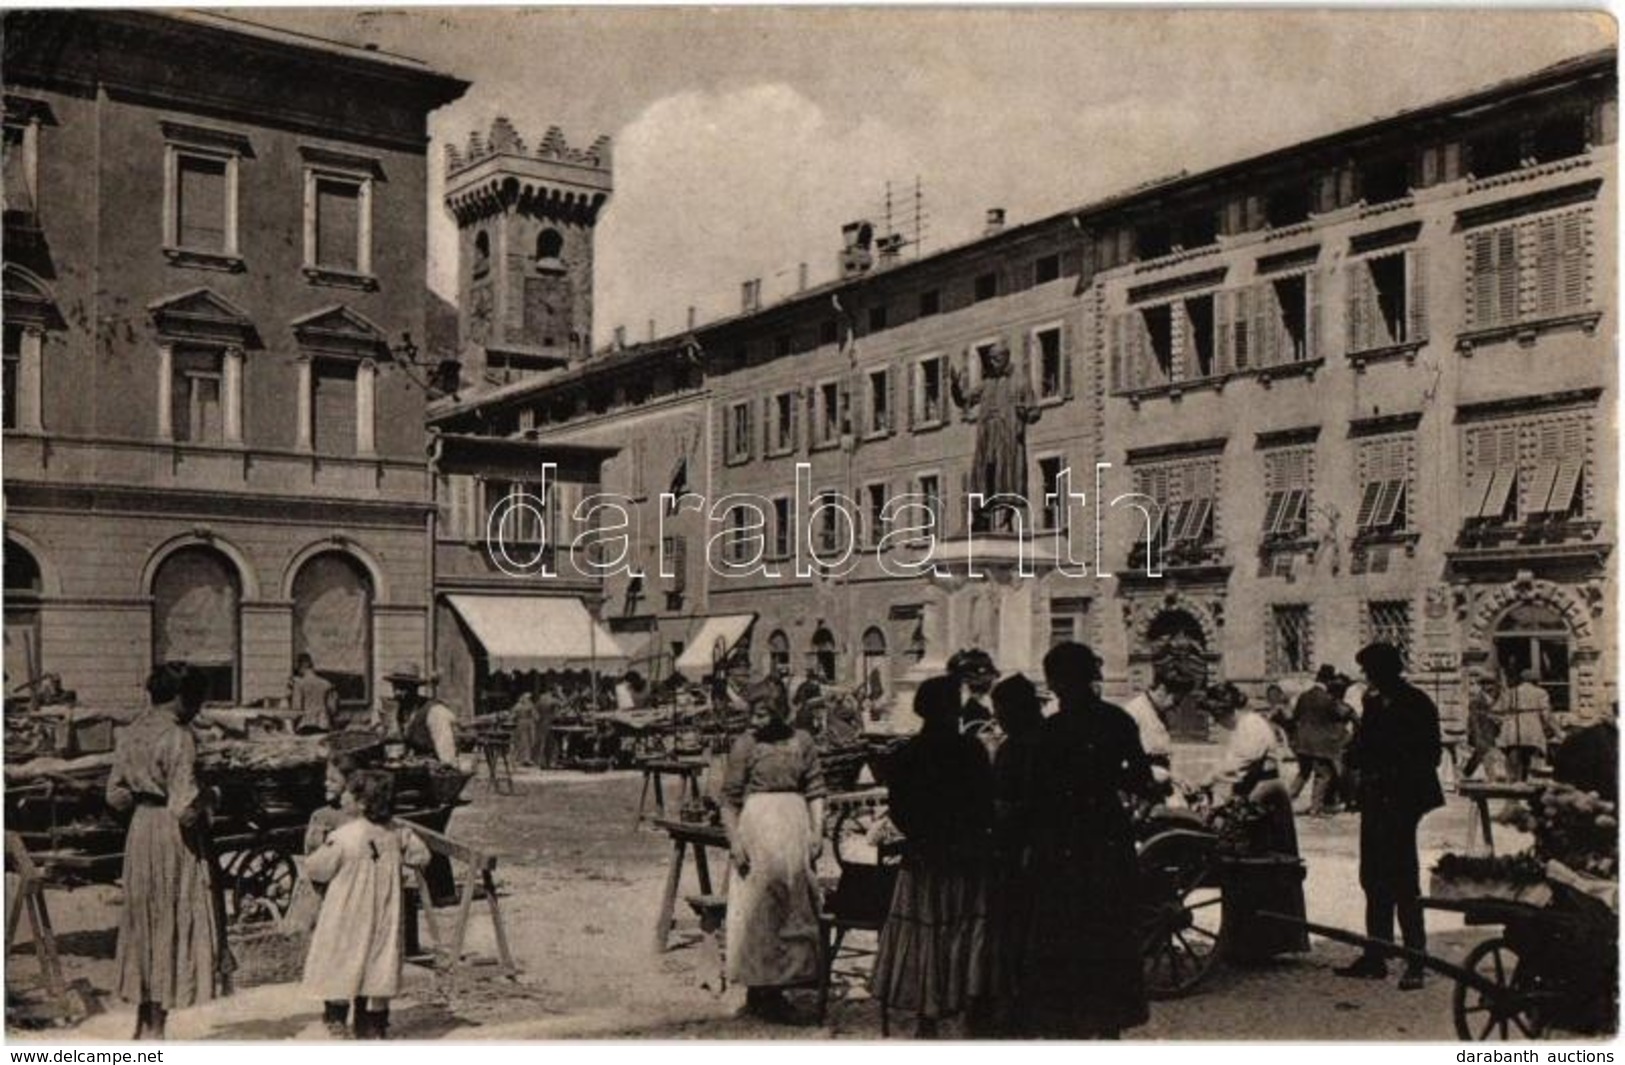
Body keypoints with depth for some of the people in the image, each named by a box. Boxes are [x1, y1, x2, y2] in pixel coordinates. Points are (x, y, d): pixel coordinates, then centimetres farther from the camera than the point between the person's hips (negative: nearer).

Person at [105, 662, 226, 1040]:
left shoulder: (130, 734, 5)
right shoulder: (178, 737, -19)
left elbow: (116, 795, 9)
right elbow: (185, 807, -24)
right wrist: (206, 796, -5)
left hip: (140, 830, 8)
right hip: (174, 839, -8)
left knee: (145, 921, 18)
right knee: (173, 923, 2)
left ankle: (144, 1020, 27)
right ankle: (155, 1026, 7)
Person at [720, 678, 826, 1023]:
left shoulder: (801, 741, 4)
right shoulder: (745, 745, -4)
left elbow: (815, 791, 8)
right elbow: (730, 799, -3)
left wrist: (817, 831, -1)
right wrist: (734, 842, -10)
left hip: (795, 827, 4)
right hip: (757, 827, -3)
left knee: (794, 906, 8)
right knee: (758, 907, 0)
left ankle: (774, 989, 21)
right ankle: (759, 992, 10)